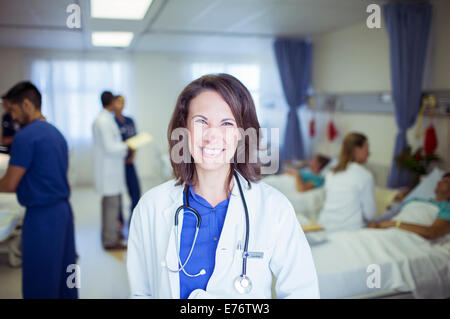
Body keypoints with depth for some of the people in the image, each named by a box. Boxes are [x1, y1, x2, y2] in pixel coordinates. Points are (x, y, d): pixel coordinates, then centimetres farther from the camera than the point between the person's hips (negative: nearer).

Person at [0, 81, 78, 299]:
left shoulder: (26, 136, -15)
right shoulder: (56, 132, 11)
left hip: (42, 216, -8)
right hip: (64, 209, 8)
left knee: (39, 284, 4)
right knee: (64, 274, 17)